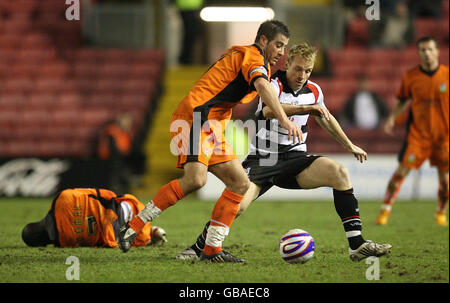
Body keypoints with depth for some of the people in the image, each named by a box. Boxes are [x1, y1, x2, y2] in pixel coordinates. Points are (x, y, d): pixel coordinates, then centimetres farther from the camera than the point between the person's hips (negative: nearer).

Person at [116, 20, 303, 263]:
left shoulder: (241, 56, 26)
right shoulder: (252, 56, -5)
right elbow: (262, 85, -24)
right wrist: (284, 120, -35)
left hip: (212, 126, 11)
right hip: (196, 116, -11)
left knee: (240, 183, 4)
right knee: (195, 179, -27)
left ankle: (212, 249, 2)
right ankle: (133, 227, -21)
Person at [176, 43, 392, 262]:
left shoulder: (313, 91, 6)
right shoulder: (273, 85, -13)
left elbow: (325, 118, 29)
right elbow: (269, 110, -37)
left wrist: (349, 146, 34)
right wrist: (306, 108, -46)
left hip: (294, 158, 4)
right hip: (262, 159, -4)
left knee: (339, 172, -21)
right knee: (237, 205, -25)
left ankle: (356, 244, -21)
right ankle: (198, 247, 2)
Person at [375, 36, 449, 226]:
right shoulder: (410, 77, -2)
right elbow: (403, 101, 10)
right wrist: (392, 118, -4)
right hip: (417, 134, 0)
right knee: (402, 171, -9)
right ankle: (385, 210, 1)